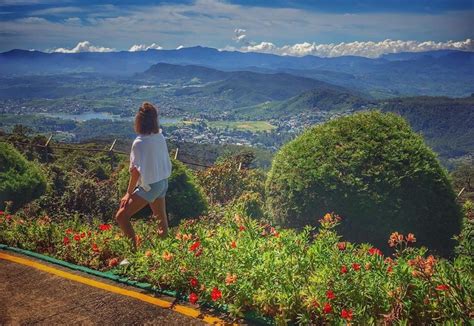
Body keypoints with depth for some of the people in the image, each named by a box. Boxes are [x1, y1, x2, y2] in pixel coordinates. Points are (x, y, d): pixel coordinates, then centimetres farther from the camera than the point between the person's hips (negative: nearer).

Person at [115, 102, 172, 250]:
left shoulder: (139, 142, -22)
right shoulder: (160, 137, -2)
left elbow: (136, 171, -21)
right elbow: (165, 161, 7)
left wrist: (129, 193, -12)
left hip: (150, 186, -8)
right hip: (162, 182, 8)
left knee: (121, 216, -4)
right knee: (161, 217, 24)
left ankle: (134, 250, -5)